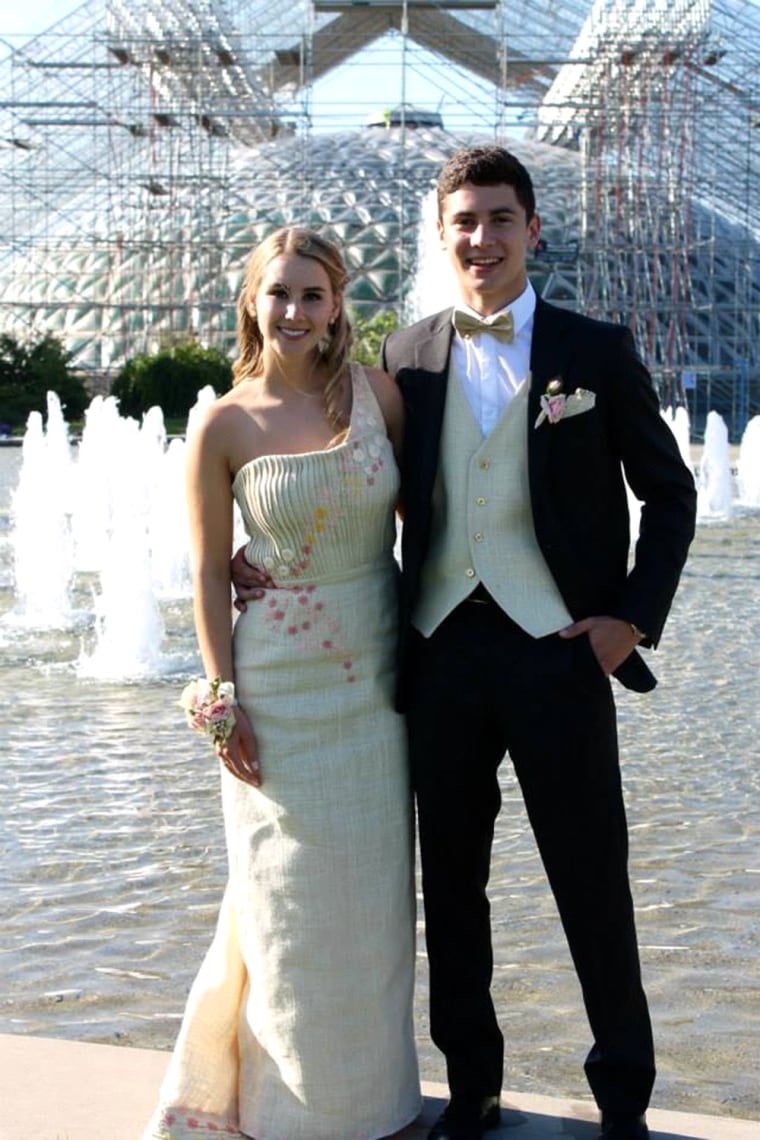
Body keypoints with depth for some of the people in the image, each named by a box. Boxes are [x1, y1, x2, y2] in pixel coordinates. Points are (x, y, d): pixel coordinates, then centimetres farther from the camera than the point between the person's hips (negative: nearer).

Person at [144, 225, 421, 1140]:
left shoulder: (377, 393, -3)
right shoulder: (224, 427, -8)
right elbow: (210, 576, -4)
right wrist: (225, 702, -8)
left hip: (376, 678, 3)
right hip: (281, 684, -2)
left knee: (372, 893, 13)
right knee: (289, 894, 8)